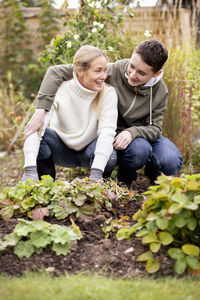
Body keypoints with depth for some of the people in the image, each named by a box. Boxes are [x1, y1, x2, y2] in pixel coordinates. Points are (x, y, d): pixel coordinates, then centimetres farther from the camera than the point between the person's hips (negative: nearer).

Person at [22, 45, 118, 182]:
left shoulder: (108, 93, -19)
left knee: (110, 158, -34)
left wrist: (96, 174, -44)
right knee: (40, 132, -29)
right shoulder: (59, 90, -22)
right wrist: (30, 170, -44)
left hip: (90, 149, 0)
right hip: (62, 149, 0)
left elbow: (107, 131, -30)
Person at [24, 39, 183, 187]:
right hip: (113, 135, -2)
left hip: (143, 133, 3)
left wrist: (132, 132, -31)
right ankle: (124, 180, -1)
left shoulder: (160, 91, -13)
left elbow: (155, 127, -8)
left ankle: (153, 174, 13)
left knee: (171, 163, -25)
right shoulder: (114, 71, -24)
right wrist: (41, 110, -36)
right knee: (139, 149, -36)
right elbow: (56, 72, -26)